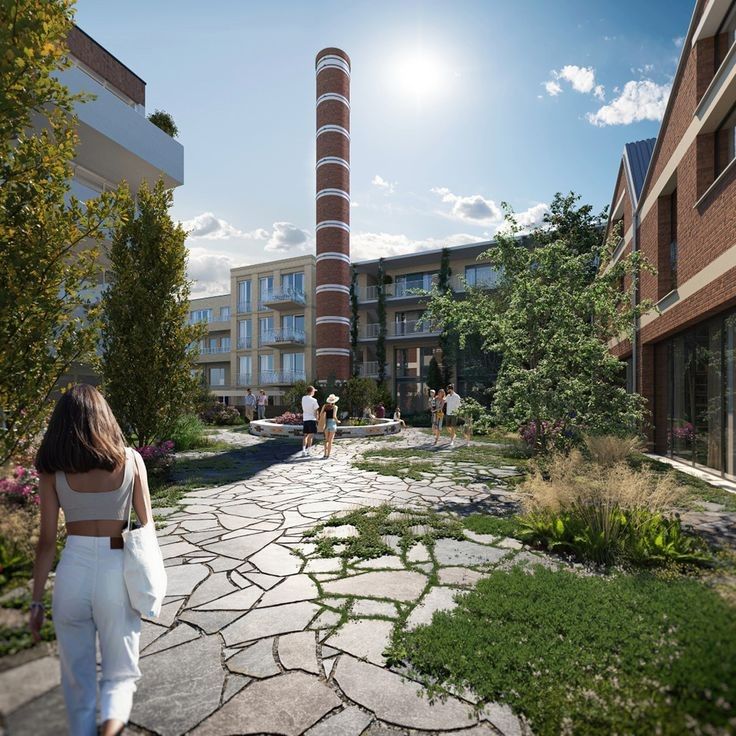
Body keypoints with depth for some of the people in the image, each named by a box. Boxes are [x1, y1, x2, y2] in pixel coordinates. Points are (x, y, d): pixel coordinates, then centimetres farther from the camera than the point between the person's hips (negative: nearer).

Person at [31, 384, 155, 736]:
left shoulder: (51, 468, -3)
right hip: (116, 574, -1)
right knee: (120, 674, 16)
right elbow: (146, 527, 0)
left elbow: (46, 542, -1)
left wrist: (37, 602, 10)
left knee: (77, 677, 22)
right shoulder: (130, 460, -5)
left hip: (72, 572, 1)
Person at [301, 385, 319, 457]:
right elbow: (316, 410, -9)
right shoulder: (313, 400, -14)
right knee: (310, 436, 2)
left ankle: (303, 451, 3)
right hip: (312, 419, -5)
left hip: (305, 419, 5)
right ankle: (307, 451, 2)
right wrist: (317, 418, 5)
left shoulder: (303, 398, 1)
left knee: (305, 435, 12)